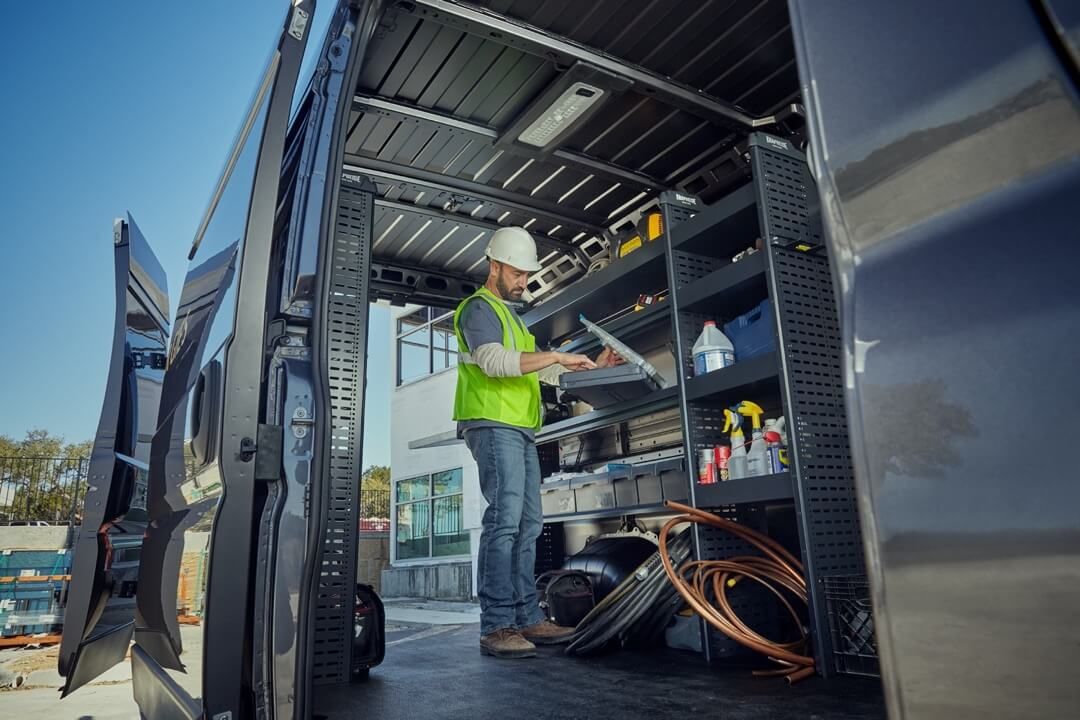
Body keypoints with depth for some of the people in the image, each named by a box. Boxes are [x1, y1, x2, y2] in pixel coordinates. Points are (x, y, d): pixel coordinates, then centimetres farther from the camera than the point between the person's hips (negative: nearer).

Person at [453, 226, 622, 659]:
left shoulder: (510, 315, 28)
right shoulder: (479, 308, -1)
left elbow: (541, 372, 26)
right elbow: (493, 360, -19)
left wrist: (593, 366, 16)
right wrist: (558, 355, -21)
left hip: (520, 432, 9)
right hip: (493, 427, -9)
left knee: (528, 525, 6)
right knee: (504, 521, -14)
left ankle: (528, 619, 11)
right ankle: (496, 627, -10)